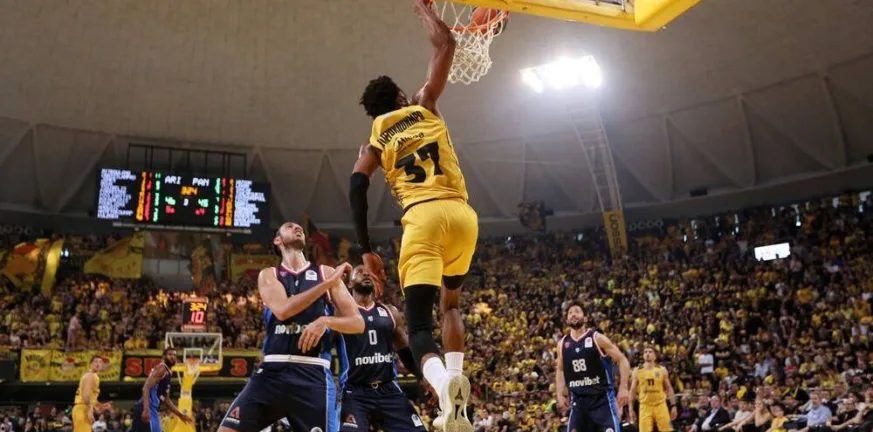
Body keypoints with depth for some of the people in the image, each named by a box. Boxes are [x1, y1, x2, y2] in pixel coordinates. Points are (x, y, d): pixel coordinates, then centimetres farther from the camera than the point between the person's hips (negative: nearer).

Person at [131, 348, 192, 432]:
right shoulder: (161, 368, -7)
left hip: (152, 409, 10)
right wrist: (146, 410, -31)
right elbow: (146, 388, -20)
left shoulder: (169, 373, 22)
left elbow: (166, 400, 28)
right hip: (148, 409, -10)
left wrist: (180, 414, 25)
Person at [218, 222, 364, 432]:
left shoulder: (326, 272, 11)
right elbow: (282, 310, -9)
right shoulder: (268, 274, 13)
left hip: (312, 373, -1)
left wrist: (325, 321, -14)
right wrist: (328, 283, -9)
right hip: (272, 370, 1)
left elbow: (357, 323, 6)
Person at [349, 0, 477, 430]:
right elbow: (445, 44, 22)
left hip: (422, 219, -2)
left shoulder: (374, 142, 17)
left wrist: (366, 250, 2)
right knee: (450, 302, 24)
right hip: (461, 214, 2)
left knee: (419, 324, -1)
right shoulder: (425, 107, 18)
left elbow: (357, 189, 0)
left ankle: (443, 382, -35)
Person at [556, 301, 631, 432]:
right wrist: (560, 395, 9)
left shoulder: (597, 338, -7)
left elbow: (622, 360, -6)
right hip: (578, 399, 4)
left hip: (602, 397, -4)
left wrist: (623, 388, -15)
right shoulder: (562, 344, 7)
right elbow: (560, 371, 19)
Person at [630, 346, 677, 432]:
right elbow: (633, 390, 6)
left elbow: (669, 388, 6)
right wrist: (631, 409, 1)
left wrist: (673, 405, -1)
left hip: (660, 405, 0)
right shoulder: (637, 371, 3)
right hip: (645, 406, 0)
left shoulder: (662, 370, 4)